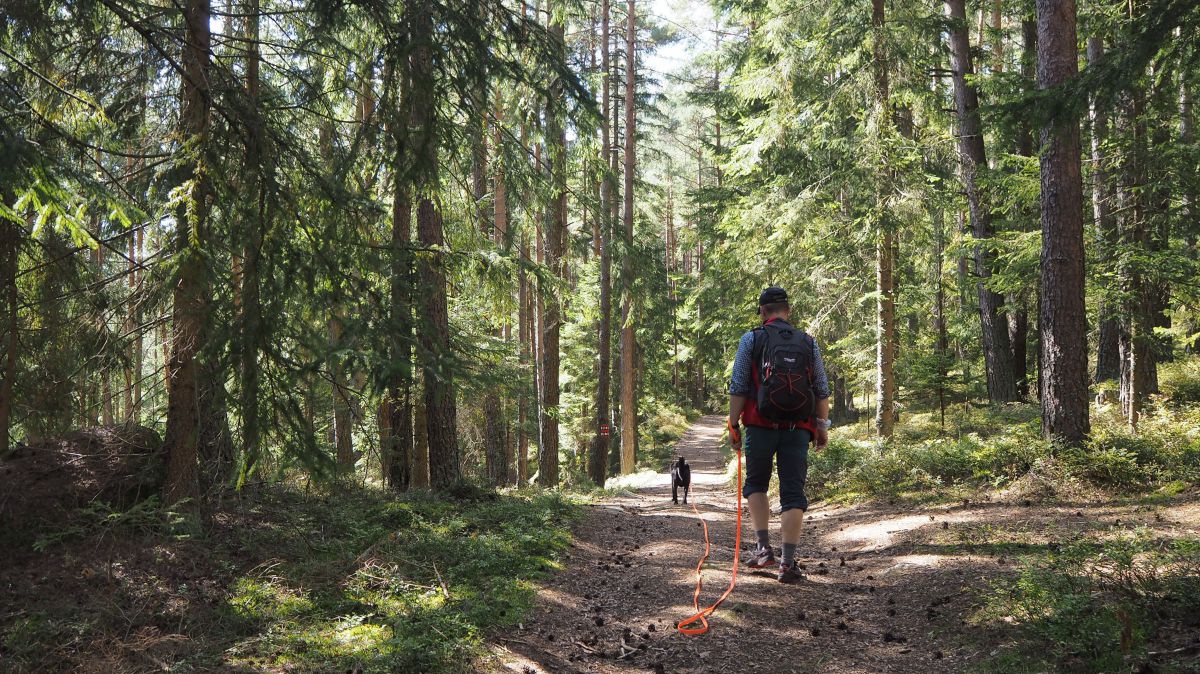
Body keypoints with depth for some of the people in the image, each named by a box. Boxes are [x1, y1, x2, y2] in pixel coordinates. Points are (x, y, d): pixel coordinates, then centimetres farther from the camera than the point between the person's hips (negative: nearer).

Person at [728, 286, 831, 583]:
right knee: (793, 494, 2)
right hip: (798, 429, 1)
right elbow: (822, 390, 7)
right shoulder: (808, 342, 9)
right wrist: (822, 427, 12)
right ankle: (788, 563, -2)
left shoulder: (751, 339, 0)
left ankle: (764, 547, 8)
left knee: (756, 484, 18)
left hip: (761, 426, -1)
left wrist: (733, 425, 3)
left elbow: (738, 388, -3)